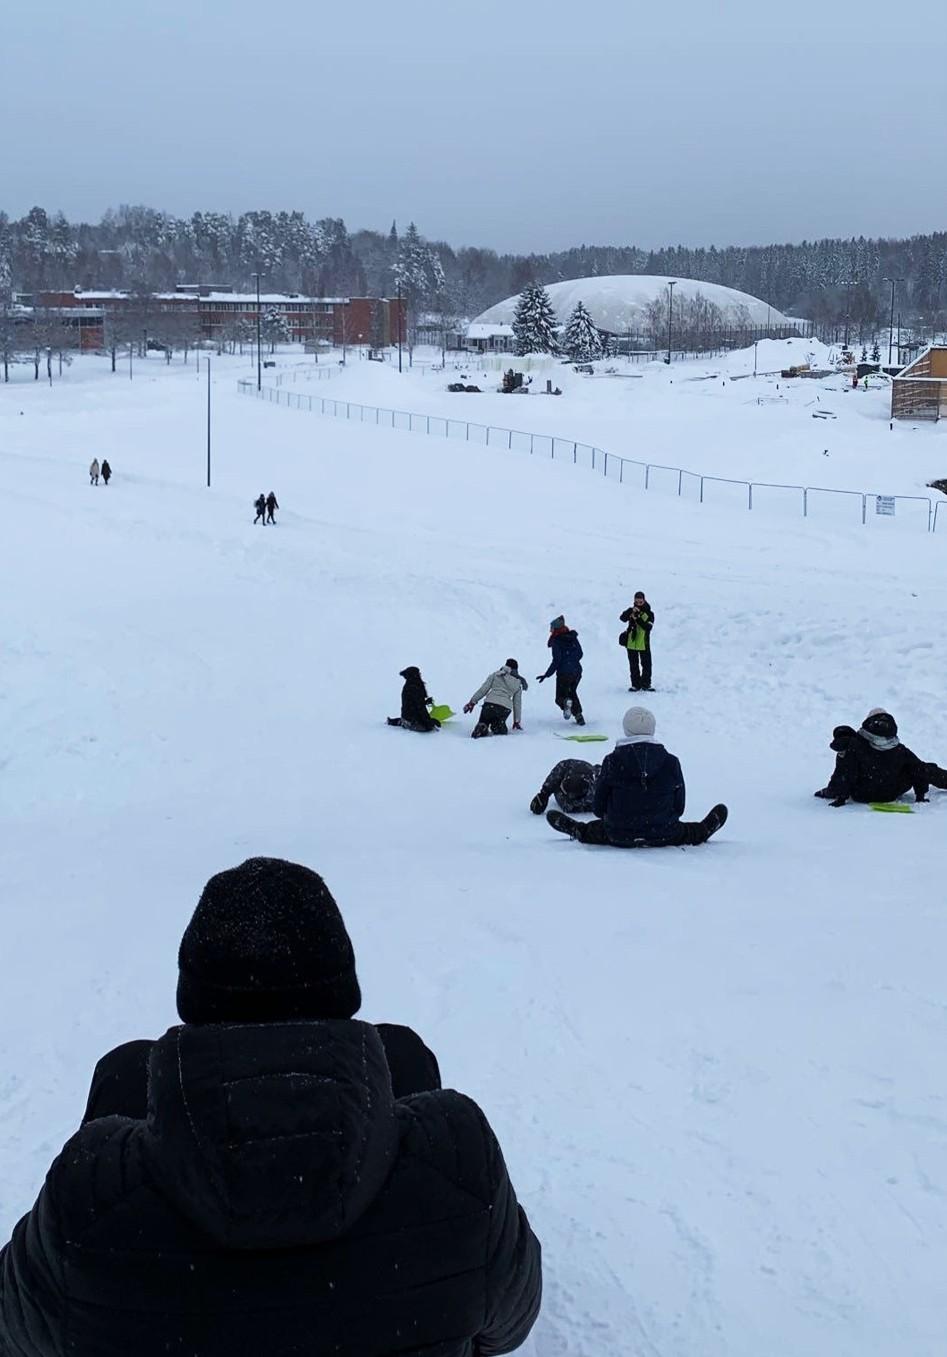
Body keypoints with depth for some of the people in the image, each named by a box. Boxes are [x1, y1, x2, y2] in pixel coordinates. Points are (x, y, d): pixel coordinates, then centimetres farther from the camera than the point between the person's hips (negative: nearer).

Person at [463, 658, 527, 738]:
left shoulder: (495, 675, 15)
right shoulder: (518, 684, 21)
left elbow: (483, 689, 8)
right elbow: (517, 704, 22)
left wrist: (472, 702, 13)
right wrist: (517, 721, 28)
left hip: (490, 704, -1)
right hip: (505, 708, 1)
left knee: (483, 723, 14)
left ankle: (481, 729, -23)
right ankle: (498, 728, -16)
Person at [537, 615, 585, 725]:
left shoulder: (556, 641, -12)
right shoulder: (573, 637, 6)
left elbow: (556, 660, -16)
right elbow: (580, 654, 13)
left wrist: (547, 675, -10)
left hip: (564, 673, -6)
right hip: (577, 671, 6)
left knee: (560, 697, 10)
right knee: (572, 693, 26)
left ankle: (566, 702, -26)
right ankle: (579, 716, 14)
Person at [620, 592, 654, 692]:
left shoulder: (649, 613, -3)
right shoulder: (631, 610, 3)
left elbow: (648, 627, -15)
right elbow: (622, 618, -14)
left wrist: (638, 619, -24)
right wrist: (631, 611, -28)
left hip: (644, 643, -2)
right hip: (631, 642, 2)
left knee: (646, 665, 4)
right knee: (633, 665, 9)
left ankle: (646, 684, 13)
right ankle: (635, 685, 17)